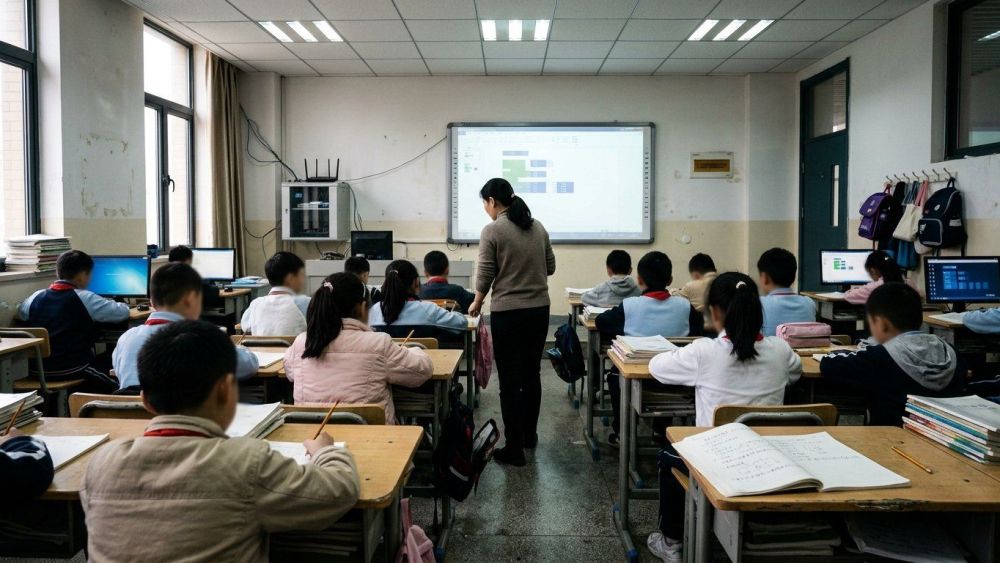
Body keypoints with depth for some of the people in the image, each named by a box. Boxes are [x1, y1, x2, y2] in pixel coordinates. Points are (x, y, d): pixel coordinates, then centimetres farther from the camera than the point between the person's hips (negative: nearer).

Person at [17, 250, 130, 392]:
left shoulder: (36, 297, 5)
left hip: (38, 369, 6)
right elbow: (123, 313, -5)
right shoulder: (85, 298, -10)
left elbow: (21, 313, 26)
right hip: (72, 370, -6)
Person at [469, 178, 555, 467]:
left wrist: (477, 303, 8)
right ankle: (530, 435, 32)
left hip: (507, 313, -6)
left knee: (510, 380, 1)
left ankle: (514, 448, 7)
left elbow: (485, 276, -9)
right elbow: (550, 268, 14)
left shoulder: (492, 231, -11)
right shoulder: (538, 227, 8)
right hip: (539, 310, 6)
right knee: (532, 375, 18)